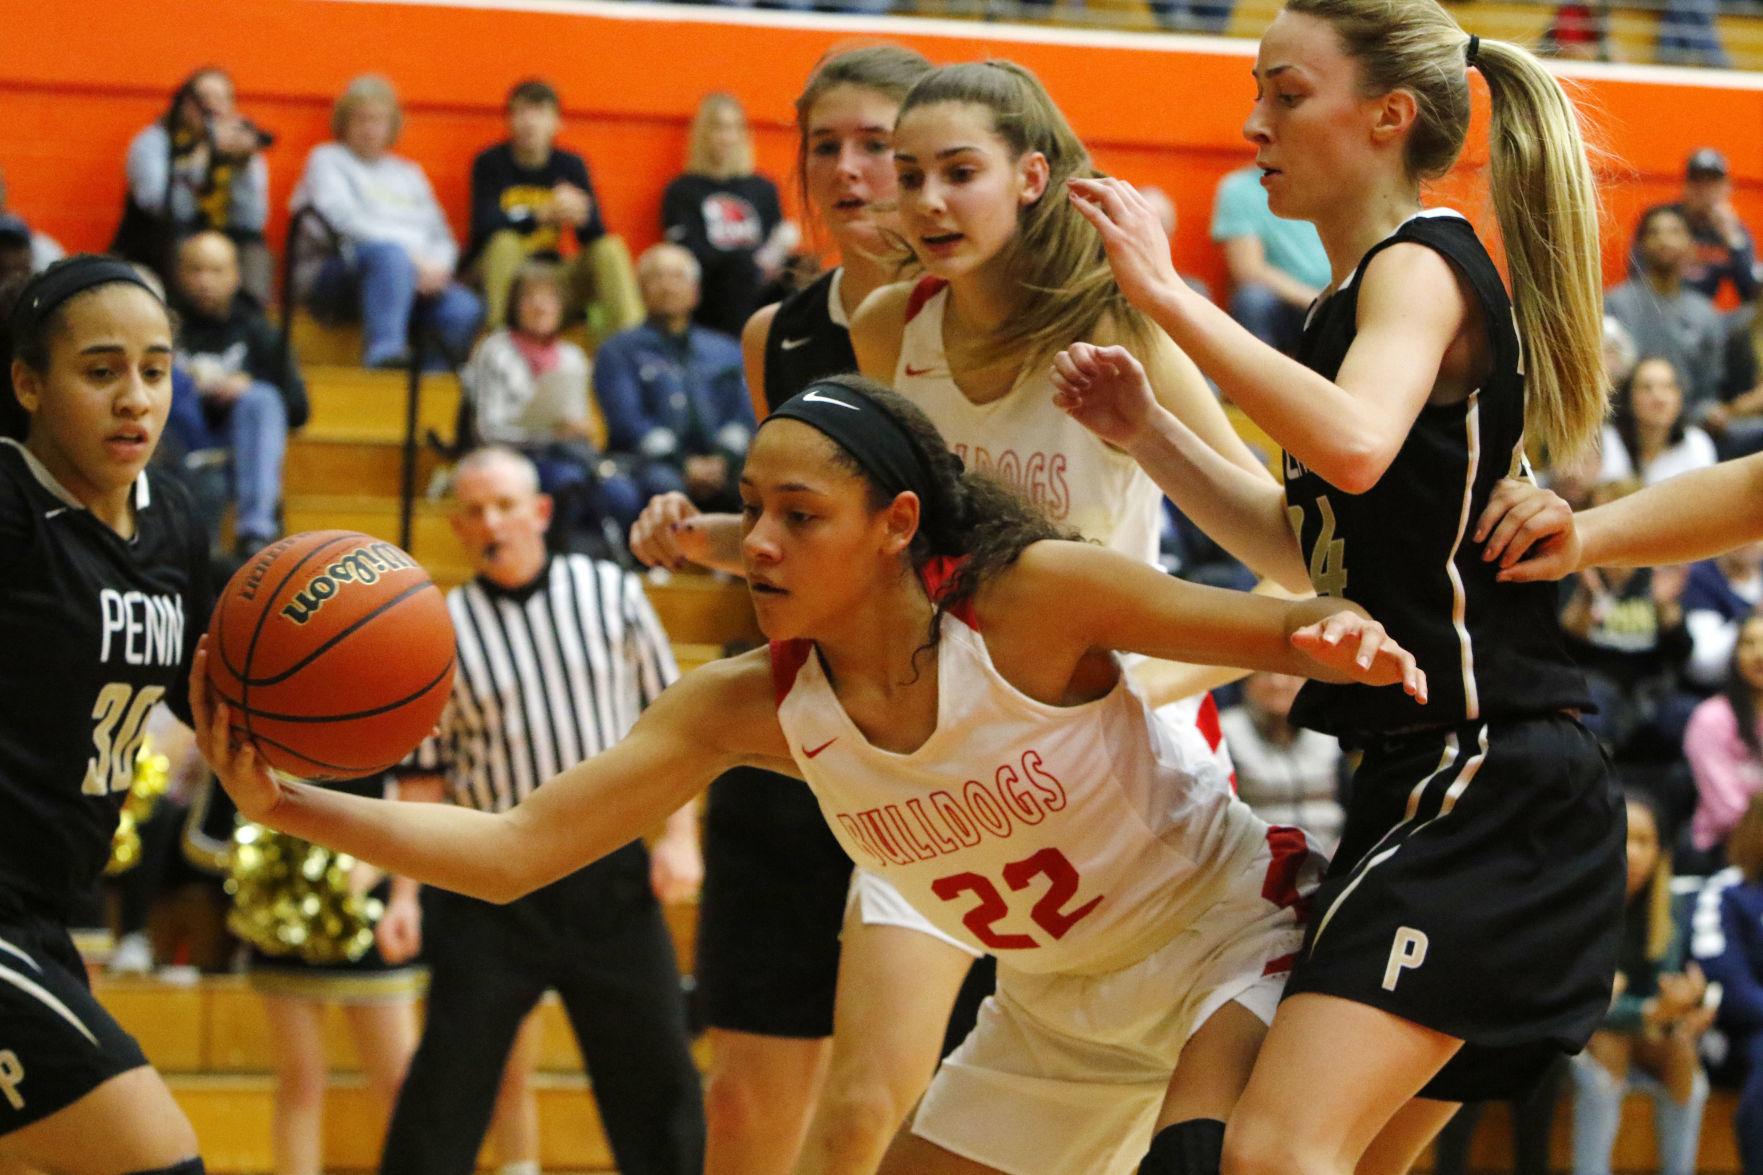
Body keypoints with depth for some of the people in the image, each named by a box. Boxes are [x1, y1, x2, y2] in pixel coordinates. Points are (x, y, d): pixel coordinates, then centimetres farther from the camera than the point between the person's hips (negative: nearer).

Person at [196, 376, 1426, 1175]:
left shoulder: (1034, 597, -27)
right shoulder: (751, 705, -15)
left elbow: (1280, 629, -19)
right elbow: (511, 849, -19)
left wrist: (1344, 636, -43)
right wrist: (293, 805, -32)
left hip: (1230, 944, -5)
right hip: (1055, 1006, 6)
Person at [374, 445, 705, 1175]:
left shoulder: (613, 595, 2)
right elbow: (425, 771, 6)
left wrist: (680, 836, 1)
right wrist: (407, 889, 0)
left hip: (610, 872, 1)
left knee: (656, 1072, 4)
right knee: (447, 1080, -2)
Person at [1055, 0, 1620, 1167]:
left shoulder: (1423, 263, -9)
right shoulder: (1367, 292, 20)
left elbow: (1355, 444, -31)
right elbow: (1311, 552, 26)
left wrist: (1168, 294, -27)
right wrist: (1149, 430, 15)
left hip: (1489, 790, -11)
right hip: (1430, 781, 11)